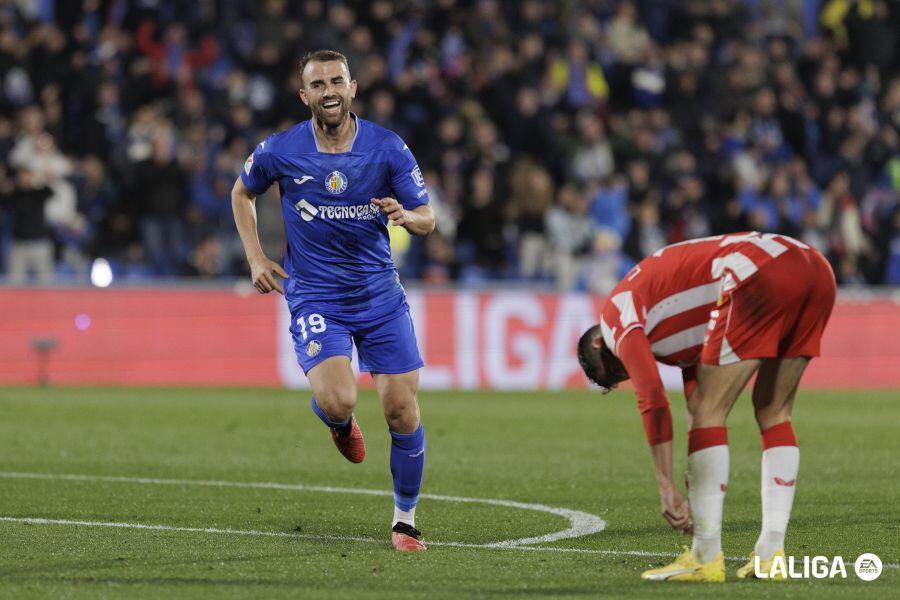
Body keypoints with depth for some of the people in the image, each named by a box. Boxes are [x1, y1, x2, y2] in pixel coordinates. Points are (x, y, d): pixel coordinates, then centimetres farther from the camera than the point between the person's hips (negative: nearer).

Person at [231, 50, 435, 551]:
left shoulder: (387, 147, -6)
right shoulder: (279, 151, -7)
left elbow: (427, 218, 0)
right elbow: (242, 193, 14)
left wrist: (408, 216, -24)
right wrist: (256, 257, 3)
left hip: (380, 293, 1)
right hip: (315, 297, -1)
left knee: (403, 412, -3)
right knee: (336, 401, -24)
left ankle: (406, 519, 17)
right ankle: (341, 426, 15)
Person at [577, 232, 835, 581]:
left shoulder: (616, 315, 13)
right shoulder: (676, 328, 36)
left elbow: (652, 399, -1)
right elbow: (697, 406, 38)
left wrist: (666, 488, 0)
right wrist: (695, 498, 38)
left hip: (760, 276, -9)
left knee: (707, 412, 2)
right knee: (774, 414, 19)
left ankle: (706, 559, 2)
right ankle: (771, 553, 14)